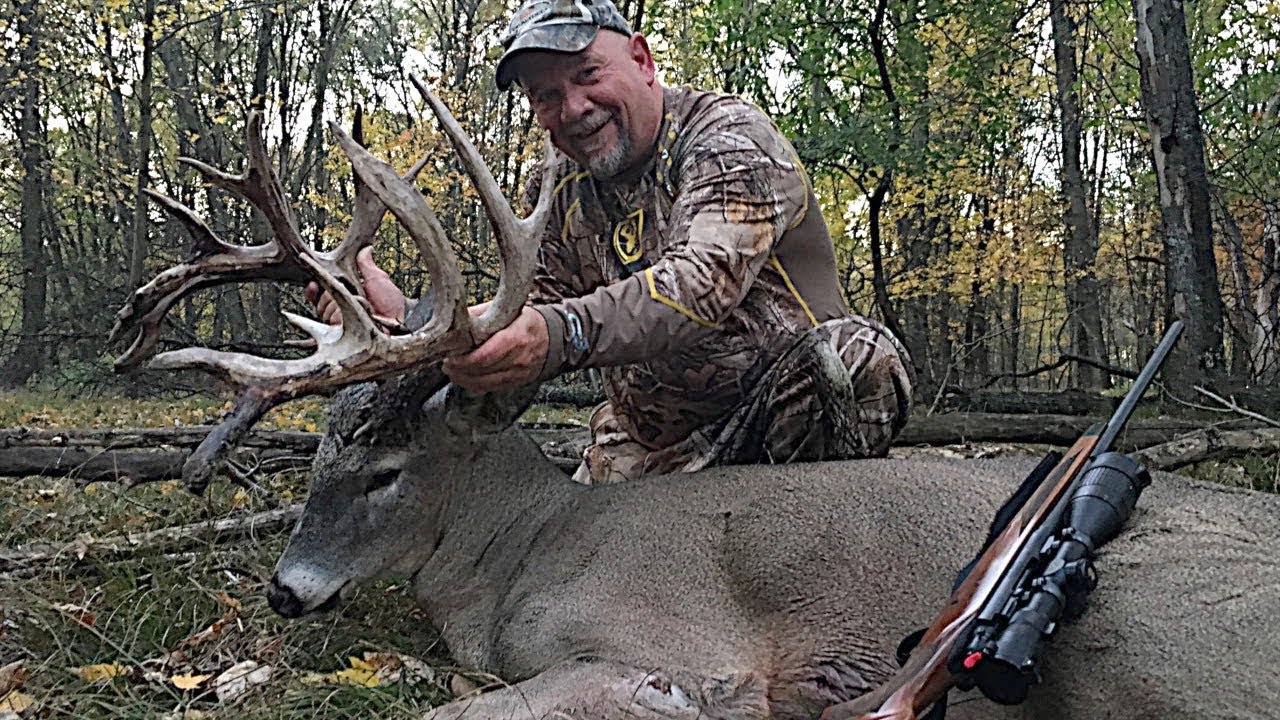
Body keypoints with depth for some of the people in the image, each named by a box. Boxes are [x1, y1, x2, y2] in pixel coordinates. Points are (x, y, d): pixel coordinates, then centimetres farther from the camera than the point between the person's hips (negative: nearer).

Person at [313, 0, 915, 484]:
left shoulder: (729, 136, -11)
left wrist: (562, 333, -49)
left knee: (855, 360, -34)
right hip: (646, 456, 5)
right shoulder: (561, 197, 7)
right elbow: (522, 326, 5)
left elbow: (706, 279, -31)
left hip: (784, 406, -4)